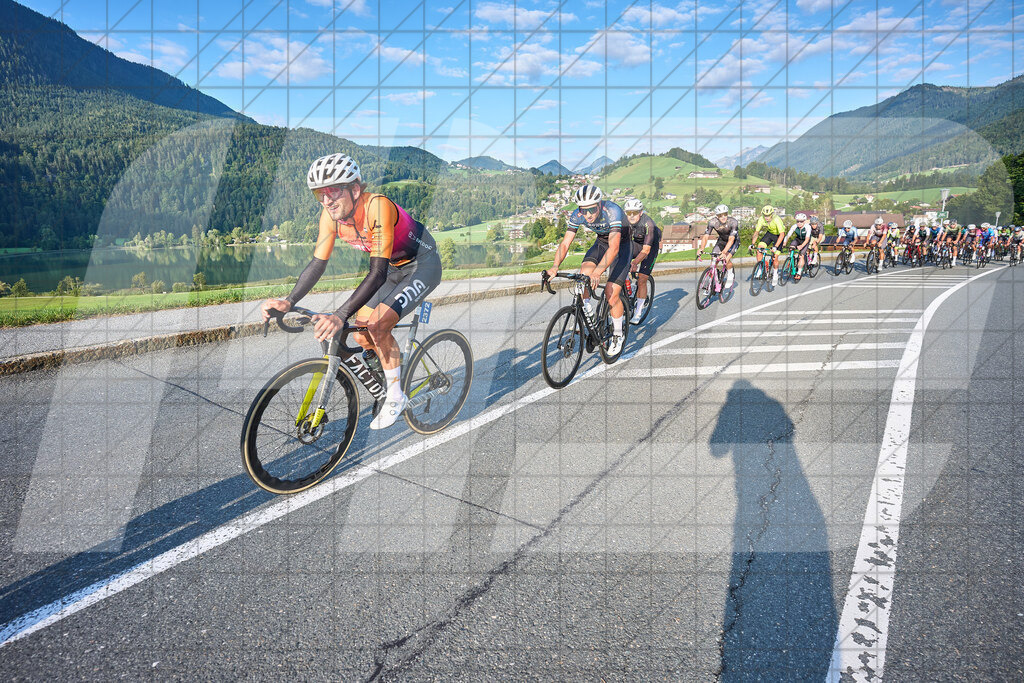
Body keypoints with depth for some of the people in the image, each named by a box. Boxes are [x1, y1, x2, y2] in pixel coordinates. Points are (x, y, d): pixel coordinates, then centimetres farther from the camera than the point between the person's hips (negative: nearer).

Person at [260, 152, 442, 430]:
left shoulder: (377, 206, -34)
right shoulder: (331, 214, -13)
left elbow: (378, 273, -40)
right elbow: (318, 263, -9)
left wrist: (340, 316, -48)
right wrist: (288, 301, -23)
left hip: (423, 265, -7)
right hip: (394, 268, 7)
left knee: (378, 325, -22)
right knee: (361, 334, 0)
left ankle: (396, 396, -3)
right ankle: (391, 365, 30)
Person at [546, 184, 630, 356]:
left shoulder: (612, 211, -36)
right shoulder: (577, 216, -21)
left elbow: (614, 247, -44)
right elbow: (565, 243, -22)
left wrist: (598, 272, -56)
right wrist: (555, 266, -39)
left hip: (622, 244, -4)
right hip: (601, 242, 4)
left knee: (611, 292, -15)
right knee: (585, 272, -26)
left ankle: (617, 334, 5)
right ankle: (586, 306, 1)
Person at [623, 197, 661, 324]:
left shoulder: (648, 223, -33)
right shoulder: (625, 221, -20)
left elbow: (646, 250, -36)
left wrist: (634, 263, -49)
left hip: (652, 246, -4)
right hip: (637, 244, 5)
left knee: (642, 280, -11)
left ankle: (638, 312, 2)